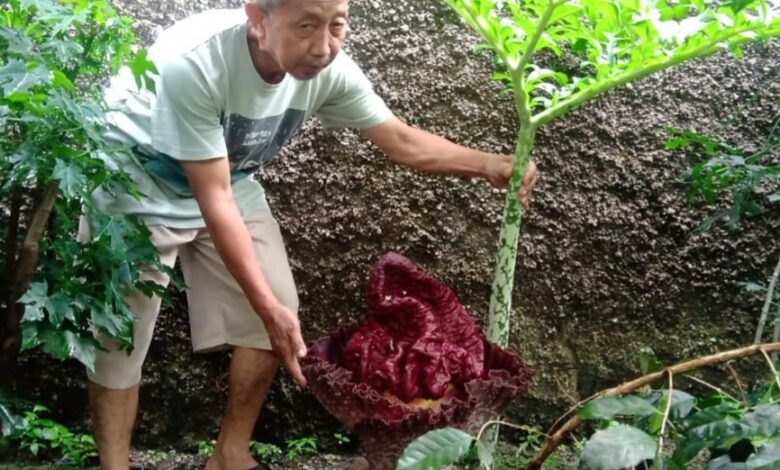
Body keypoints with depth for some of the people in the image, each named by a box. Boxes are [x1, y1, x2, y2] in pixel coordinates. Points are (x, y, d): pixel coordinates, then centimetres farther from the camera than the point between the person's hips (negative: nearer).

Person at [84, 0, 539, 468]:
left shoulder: (329, 70, -23)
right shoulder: (192, 63, -39)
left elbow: (401, 140, -10)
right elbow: (213, 197, -34)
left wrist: (489, 165, -26)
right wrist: (266, 305, -35)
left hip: (231, 182, 5)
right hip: (137, 188, -5)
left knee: (279, 320, 1)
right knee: (119, 340, -6)